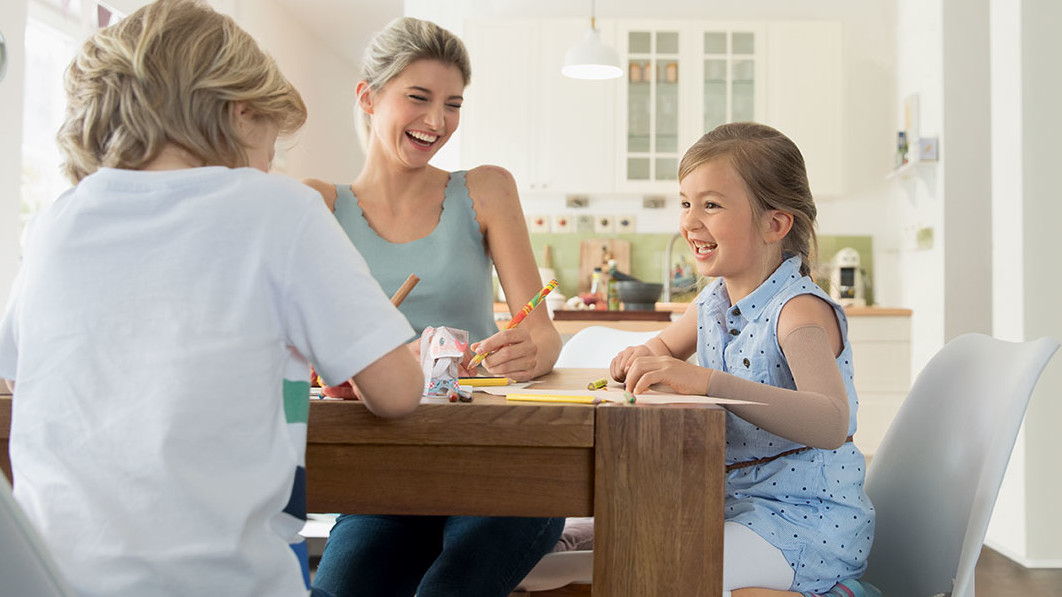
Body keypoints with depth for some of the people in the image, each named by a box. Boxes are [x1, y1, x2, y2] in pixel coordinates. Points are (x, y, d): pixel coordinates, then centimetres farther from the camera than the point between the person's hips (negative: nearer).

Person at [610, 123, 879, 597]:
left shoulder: (801, 309, -19)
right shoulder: (712, 300, 5)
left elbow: (831, 425, -36)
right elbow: (666, 344, 28)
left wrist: (708, 380, -45)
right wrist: (645, 358, 2)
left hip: (807, 515, -7)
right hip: (729, 503, 8)